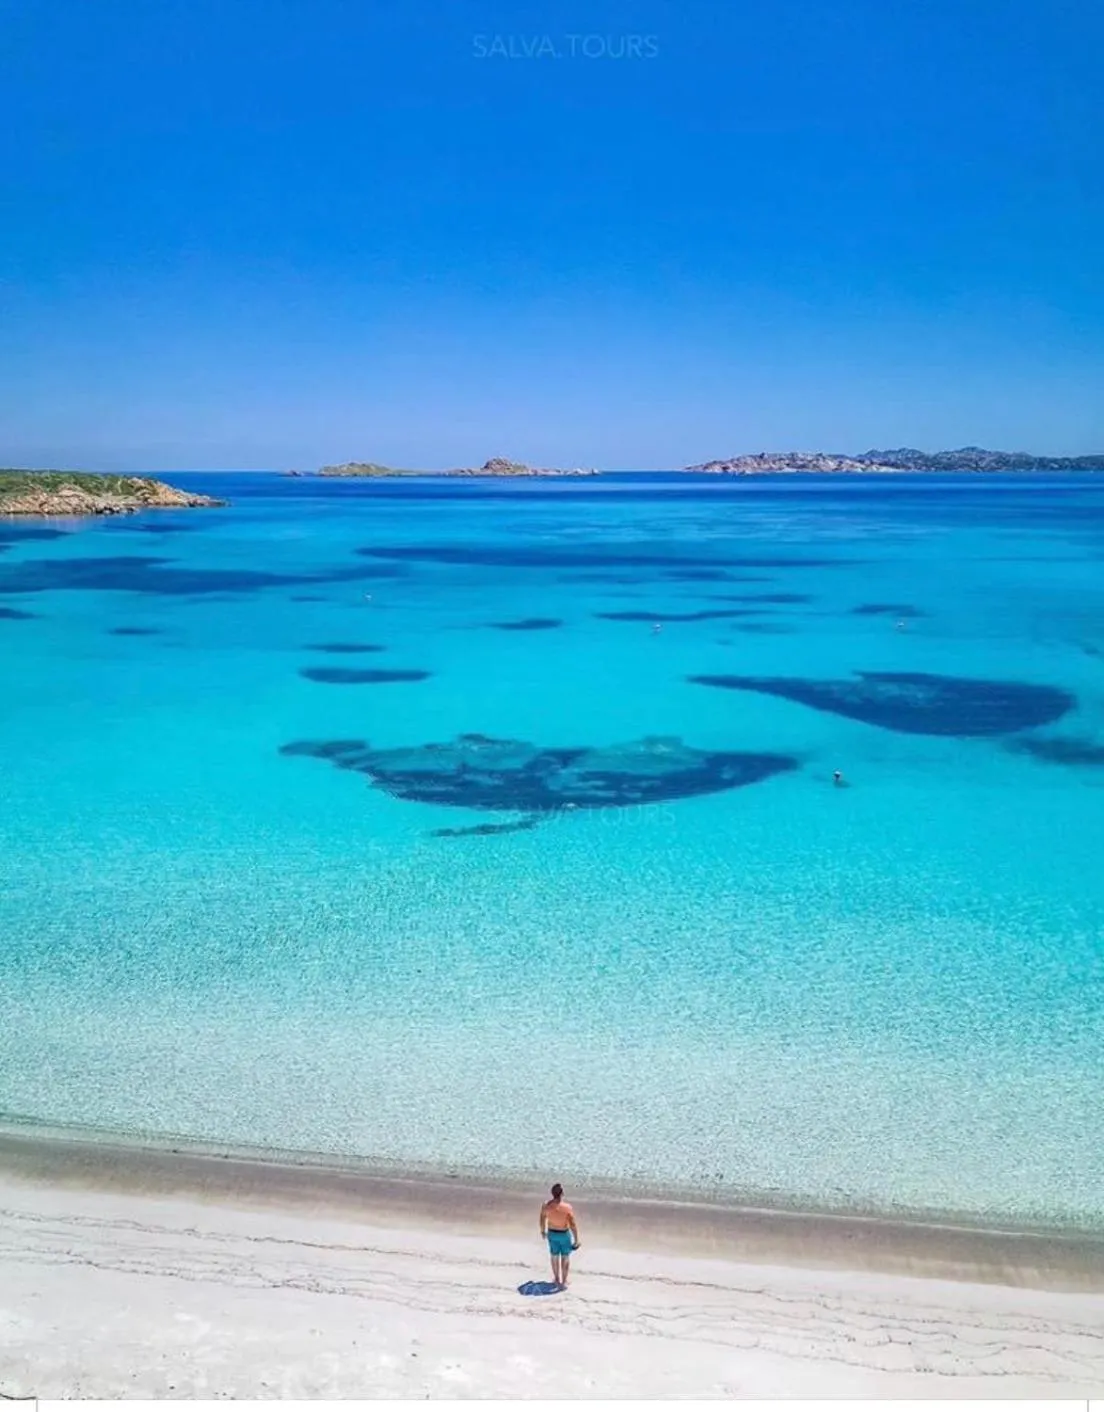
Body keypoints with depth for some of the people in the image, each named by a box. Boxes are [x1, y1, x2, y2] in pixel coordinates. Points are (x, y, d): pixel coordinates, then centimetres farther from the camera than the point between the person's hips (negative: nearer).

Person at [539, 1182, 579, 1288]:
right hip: (564, 1234, -3)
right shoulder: (567, 1207, -29)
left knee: (554, 1256, 23)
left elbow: (542, 1220, -1)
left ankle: (556, 1279, 41)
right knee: (565, 1258, 17)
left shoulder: (546, 1205, -18)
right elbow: (573, 1225, -22)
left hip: (552, 1233, 3)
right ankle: (563, 1282, 25)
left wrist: (543, 1231, 18)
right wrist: (576, 1240, -9)